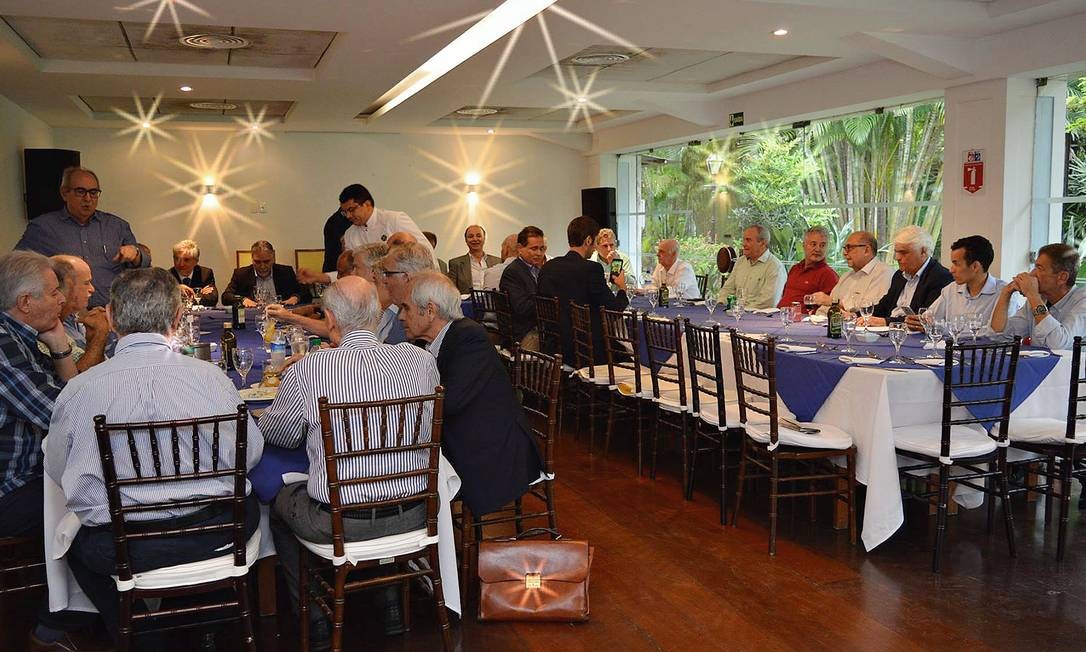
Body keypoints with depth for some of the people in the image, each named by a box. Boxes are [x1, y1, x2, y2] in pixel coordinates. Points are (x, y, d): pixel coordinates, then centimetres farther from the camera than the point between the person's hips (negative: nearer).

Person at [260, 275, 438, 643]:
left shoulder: (306, 370, -17)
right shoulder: (421, 361, -8)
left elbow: (274, 434, 2)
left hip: (339, 524, -3)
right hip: (411, 516, 3)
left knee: (280, 503, 28)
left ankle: (316, 616, 33)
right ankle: (391, 602, 40)